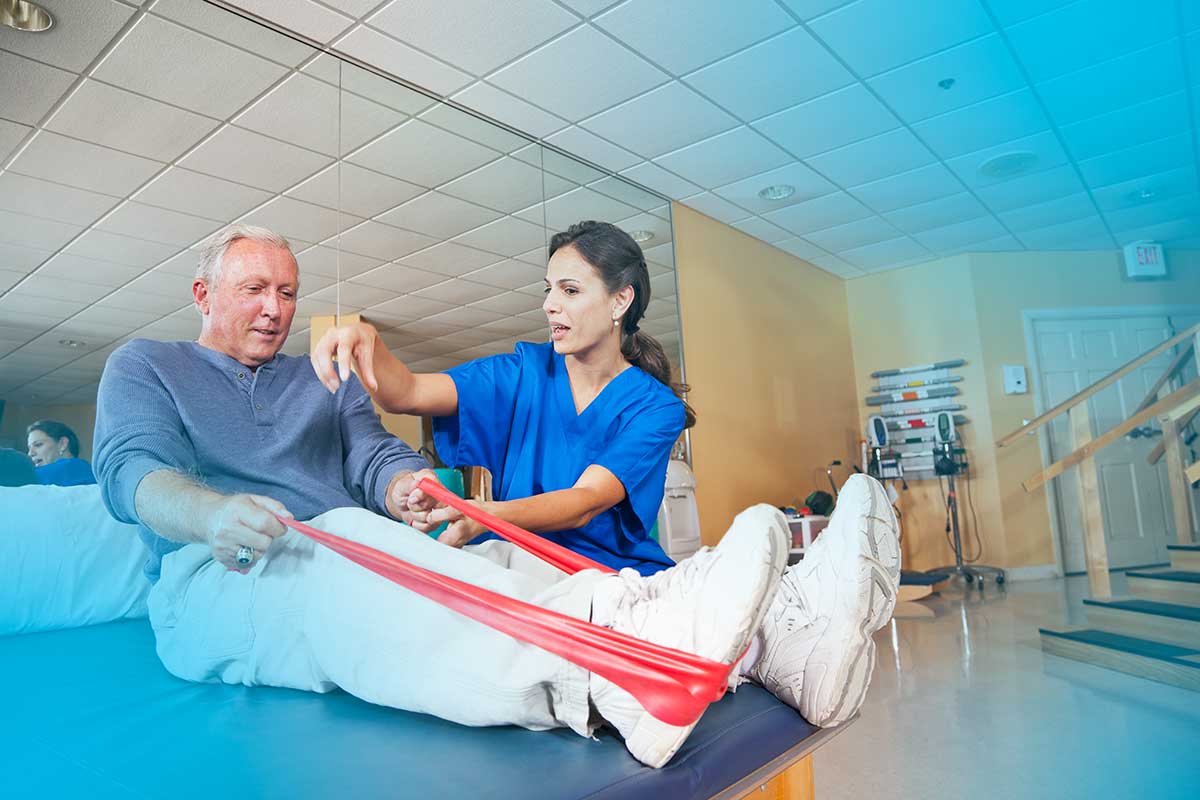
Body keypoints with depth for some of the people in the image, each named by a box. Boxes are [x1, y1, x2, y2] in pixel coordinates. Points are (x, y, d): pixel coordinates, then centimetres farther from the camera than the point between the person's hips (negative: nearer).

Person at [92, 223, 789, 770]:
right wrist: (212, 514, -26)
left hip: (356, 564, 4)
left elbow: (377, 458, 10)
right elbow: (130, 468, -2)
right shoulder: (144, 367, 18)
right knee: (347, 539, -38)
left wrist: (403, 490, -17)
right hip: (219, 579, -4)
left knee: (496, 558, -26)